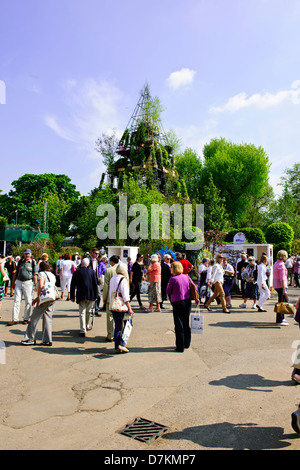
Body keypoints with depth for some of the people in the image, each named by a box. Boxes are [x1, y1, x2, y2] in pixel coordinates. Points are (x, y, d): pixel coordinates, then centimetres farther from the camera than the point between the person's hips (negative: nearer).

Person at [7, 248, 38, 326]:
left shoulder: (33, 263, 1)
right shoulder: (20, 262, 12)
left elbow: (35, 275, -2)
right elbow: (16, 272, 18)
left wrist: (35, 284, -9)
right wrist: (13, 282, 13)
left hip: (28, 283, -3)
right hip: (18, 282, 4)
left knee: (28, 301, 1)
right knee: (17, 301, 2)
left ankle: (26, 319, 11)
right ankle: (15, 319, 6)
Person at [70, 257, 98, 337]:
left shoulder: (76, 272, 1)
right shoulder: (92, 272, 3)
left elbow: (73, 285, 3)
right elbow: (95, 284, 2)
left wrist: (72, 296, 9)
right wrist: (95, 295, 8)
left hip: (81, 296, -1)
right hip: (91, 295, 2)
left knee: (82, 313, 2)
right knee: (88, 312, 19)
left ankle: (83, 330, -3)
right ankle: (87, 326, 34)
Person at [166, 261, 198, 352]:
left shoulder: (172, 279, -13)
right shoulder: (186, 277, 4)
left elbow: (168, 291, -5)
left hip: (178, 303, -6)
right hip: (188, 301, 6)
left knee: (179, 325, 2)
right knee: (186, 323, 17)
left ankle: (180, 347, 7)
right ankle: (186, 344, 27)